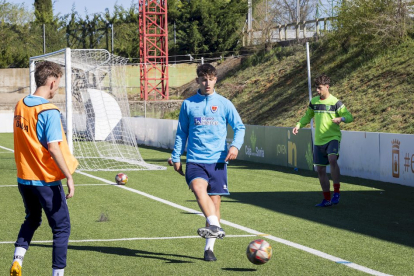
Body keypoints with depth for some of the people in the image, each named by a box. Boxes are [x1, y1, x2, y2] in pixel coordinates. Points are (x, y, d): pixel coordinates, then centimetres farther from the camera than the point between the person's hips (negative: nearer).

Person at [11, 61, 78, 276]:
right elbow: (53, 147, -24)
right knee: (61, 228, 7)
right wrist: (69, 176, -20)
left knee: (32, 219, 27)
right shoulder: (49, 111, -19)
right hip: (46, 180, -7)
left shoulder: (20, 105, 3)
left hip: (23, 178, 7)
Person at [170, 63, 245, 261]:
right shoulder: (188, 104, 8)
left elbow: (239, 127, 8)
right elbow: (181, 133, 16)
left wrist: (235, 145, -10)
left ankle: (209, 247, 8)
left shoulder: (224, 103, 5)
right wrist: (176, 157, 12)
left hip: (217, 160, 0)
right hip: (195, 160, 0)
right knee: (198, 187, -30)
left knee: (215, 199, 0)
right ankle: (215, 226, -42)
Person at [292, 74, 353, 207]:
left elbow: (349, 116, -9)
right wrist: (299, 125, 7)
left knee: (332, 159, -32)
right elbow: (307, 116, 24)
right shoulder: (314, 101, 9)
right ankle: (327, 199, 19)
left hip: (332, 138, -6)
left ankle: (336, 191, -21)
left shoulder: (335, 102, -7)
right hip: (318, 140, 6)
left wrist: (341, 118, -30)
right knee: (320, 170, 7)